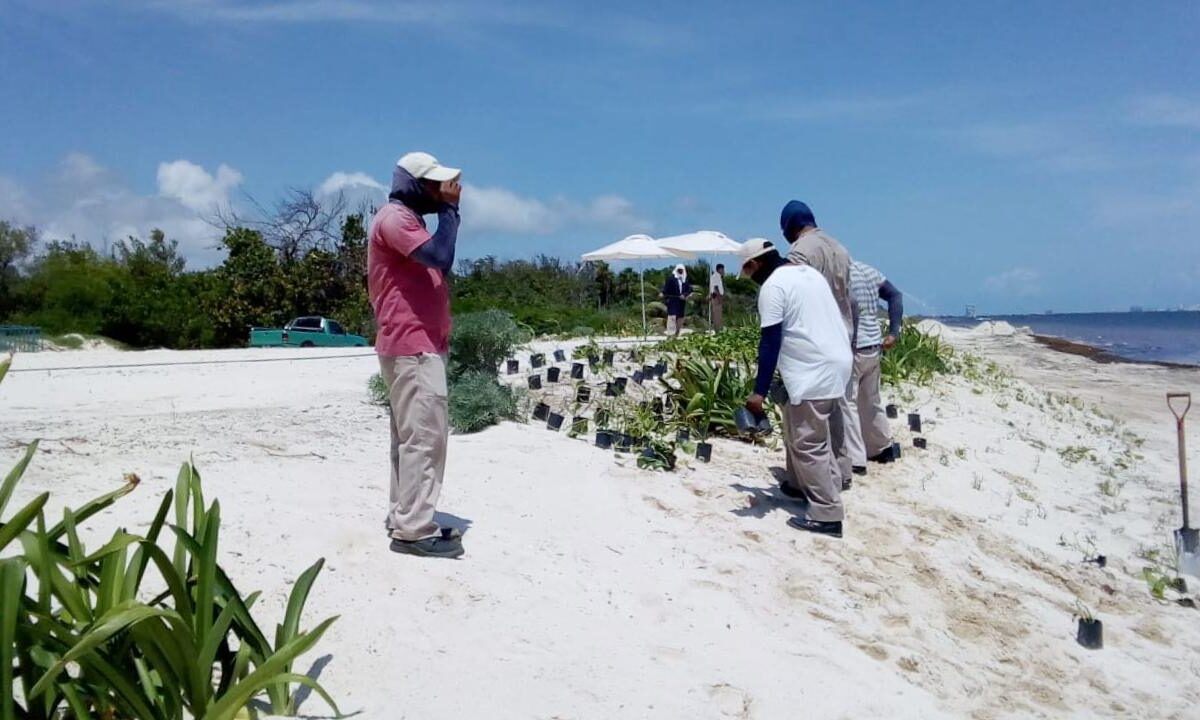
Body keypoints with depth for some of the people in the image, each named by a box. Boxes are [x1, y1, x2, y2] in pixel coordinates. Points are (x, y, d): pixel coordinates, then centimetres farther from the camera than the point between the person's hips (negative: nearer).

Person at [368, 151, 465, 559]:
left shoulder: (407, 219, 22)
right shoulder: (394, 217, -11)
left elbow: (437, 263, 21)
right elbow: (440, 258, -23)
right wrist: (449, 209, -13)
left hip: (418, 344, 11)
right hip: (412, 345, -11)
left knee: (413, 433, 12)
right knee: (424, 434, -12)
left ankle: (404, 516, 19)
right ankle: (414, 529, -9)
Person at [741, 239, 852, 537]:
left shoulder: (772, 286, -10)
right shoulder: (809, 272, 17)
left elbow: (770, 343, -15)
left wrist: (759, 392, -14)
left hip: (813, 373, -10)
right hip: (835, 364, 10)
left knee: (808, 444, -2)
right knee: (816, 437, 22)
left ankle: (826, 514, 3)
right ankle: (827, 489, 30)